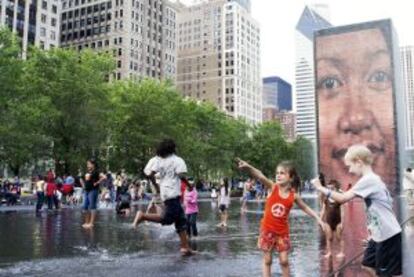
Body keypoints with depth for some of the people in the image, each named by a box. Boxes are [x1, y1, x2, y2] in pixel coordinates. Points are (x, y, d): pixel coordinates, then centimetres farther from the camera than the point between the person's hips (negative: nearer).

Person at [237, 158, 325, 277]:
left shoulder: (294, 195, -6)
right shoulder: (273, 187, -13)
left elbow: (305, 208, 12)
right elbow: (261, 177, -33)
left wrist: (318, 219, 6)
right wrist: (248, 167, -51)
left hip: (282, 232, 1)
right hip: (267, 229, -1)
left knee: (284, 261, 6)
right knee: (267, 260, 7)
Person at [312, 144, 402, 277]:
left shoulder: (368, 180, -19)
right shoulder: (372, 179, 11)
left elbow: (342, 198, -24)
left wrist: (321, 188, -15)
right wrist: (372, 226, 11)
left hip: (388, 235, -10)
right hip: (380, 234, 10)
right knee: (369, 265, 17)